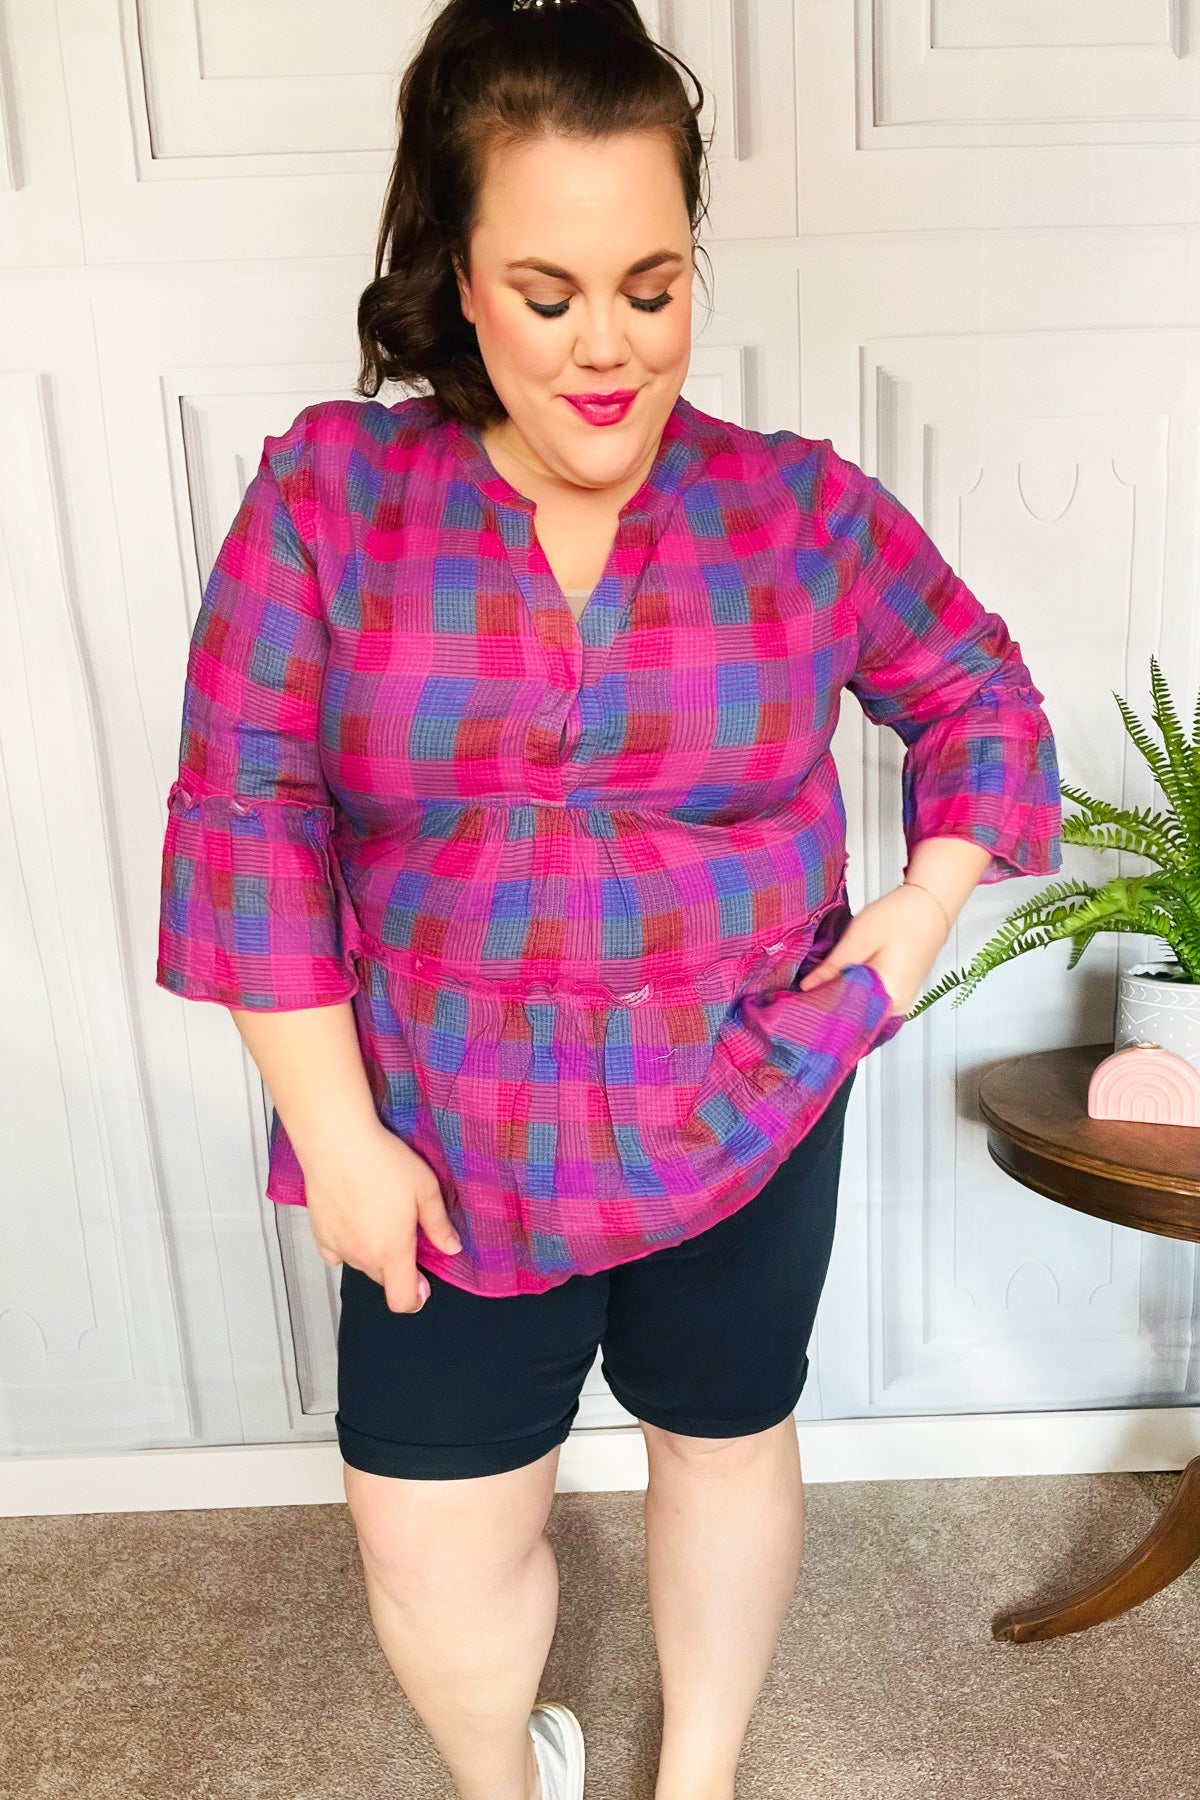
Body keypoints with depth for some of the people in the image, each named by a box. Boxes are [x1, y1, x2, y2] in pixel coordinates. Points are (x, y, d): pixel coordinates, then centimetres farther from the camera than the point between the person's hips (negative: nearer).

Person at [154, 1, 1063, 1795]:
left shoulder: (802, 508, -6)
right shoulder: (327, 491, -8)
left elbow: (984, 697, 8)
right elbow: (245, 812, -9)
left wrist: (924, 910, -5)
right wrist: (338, 1134, -11)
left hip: (741, 1118, 1)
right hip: (449, 1143, 0)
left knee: (727, 1443, 22)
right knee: (429, 1549, 11)